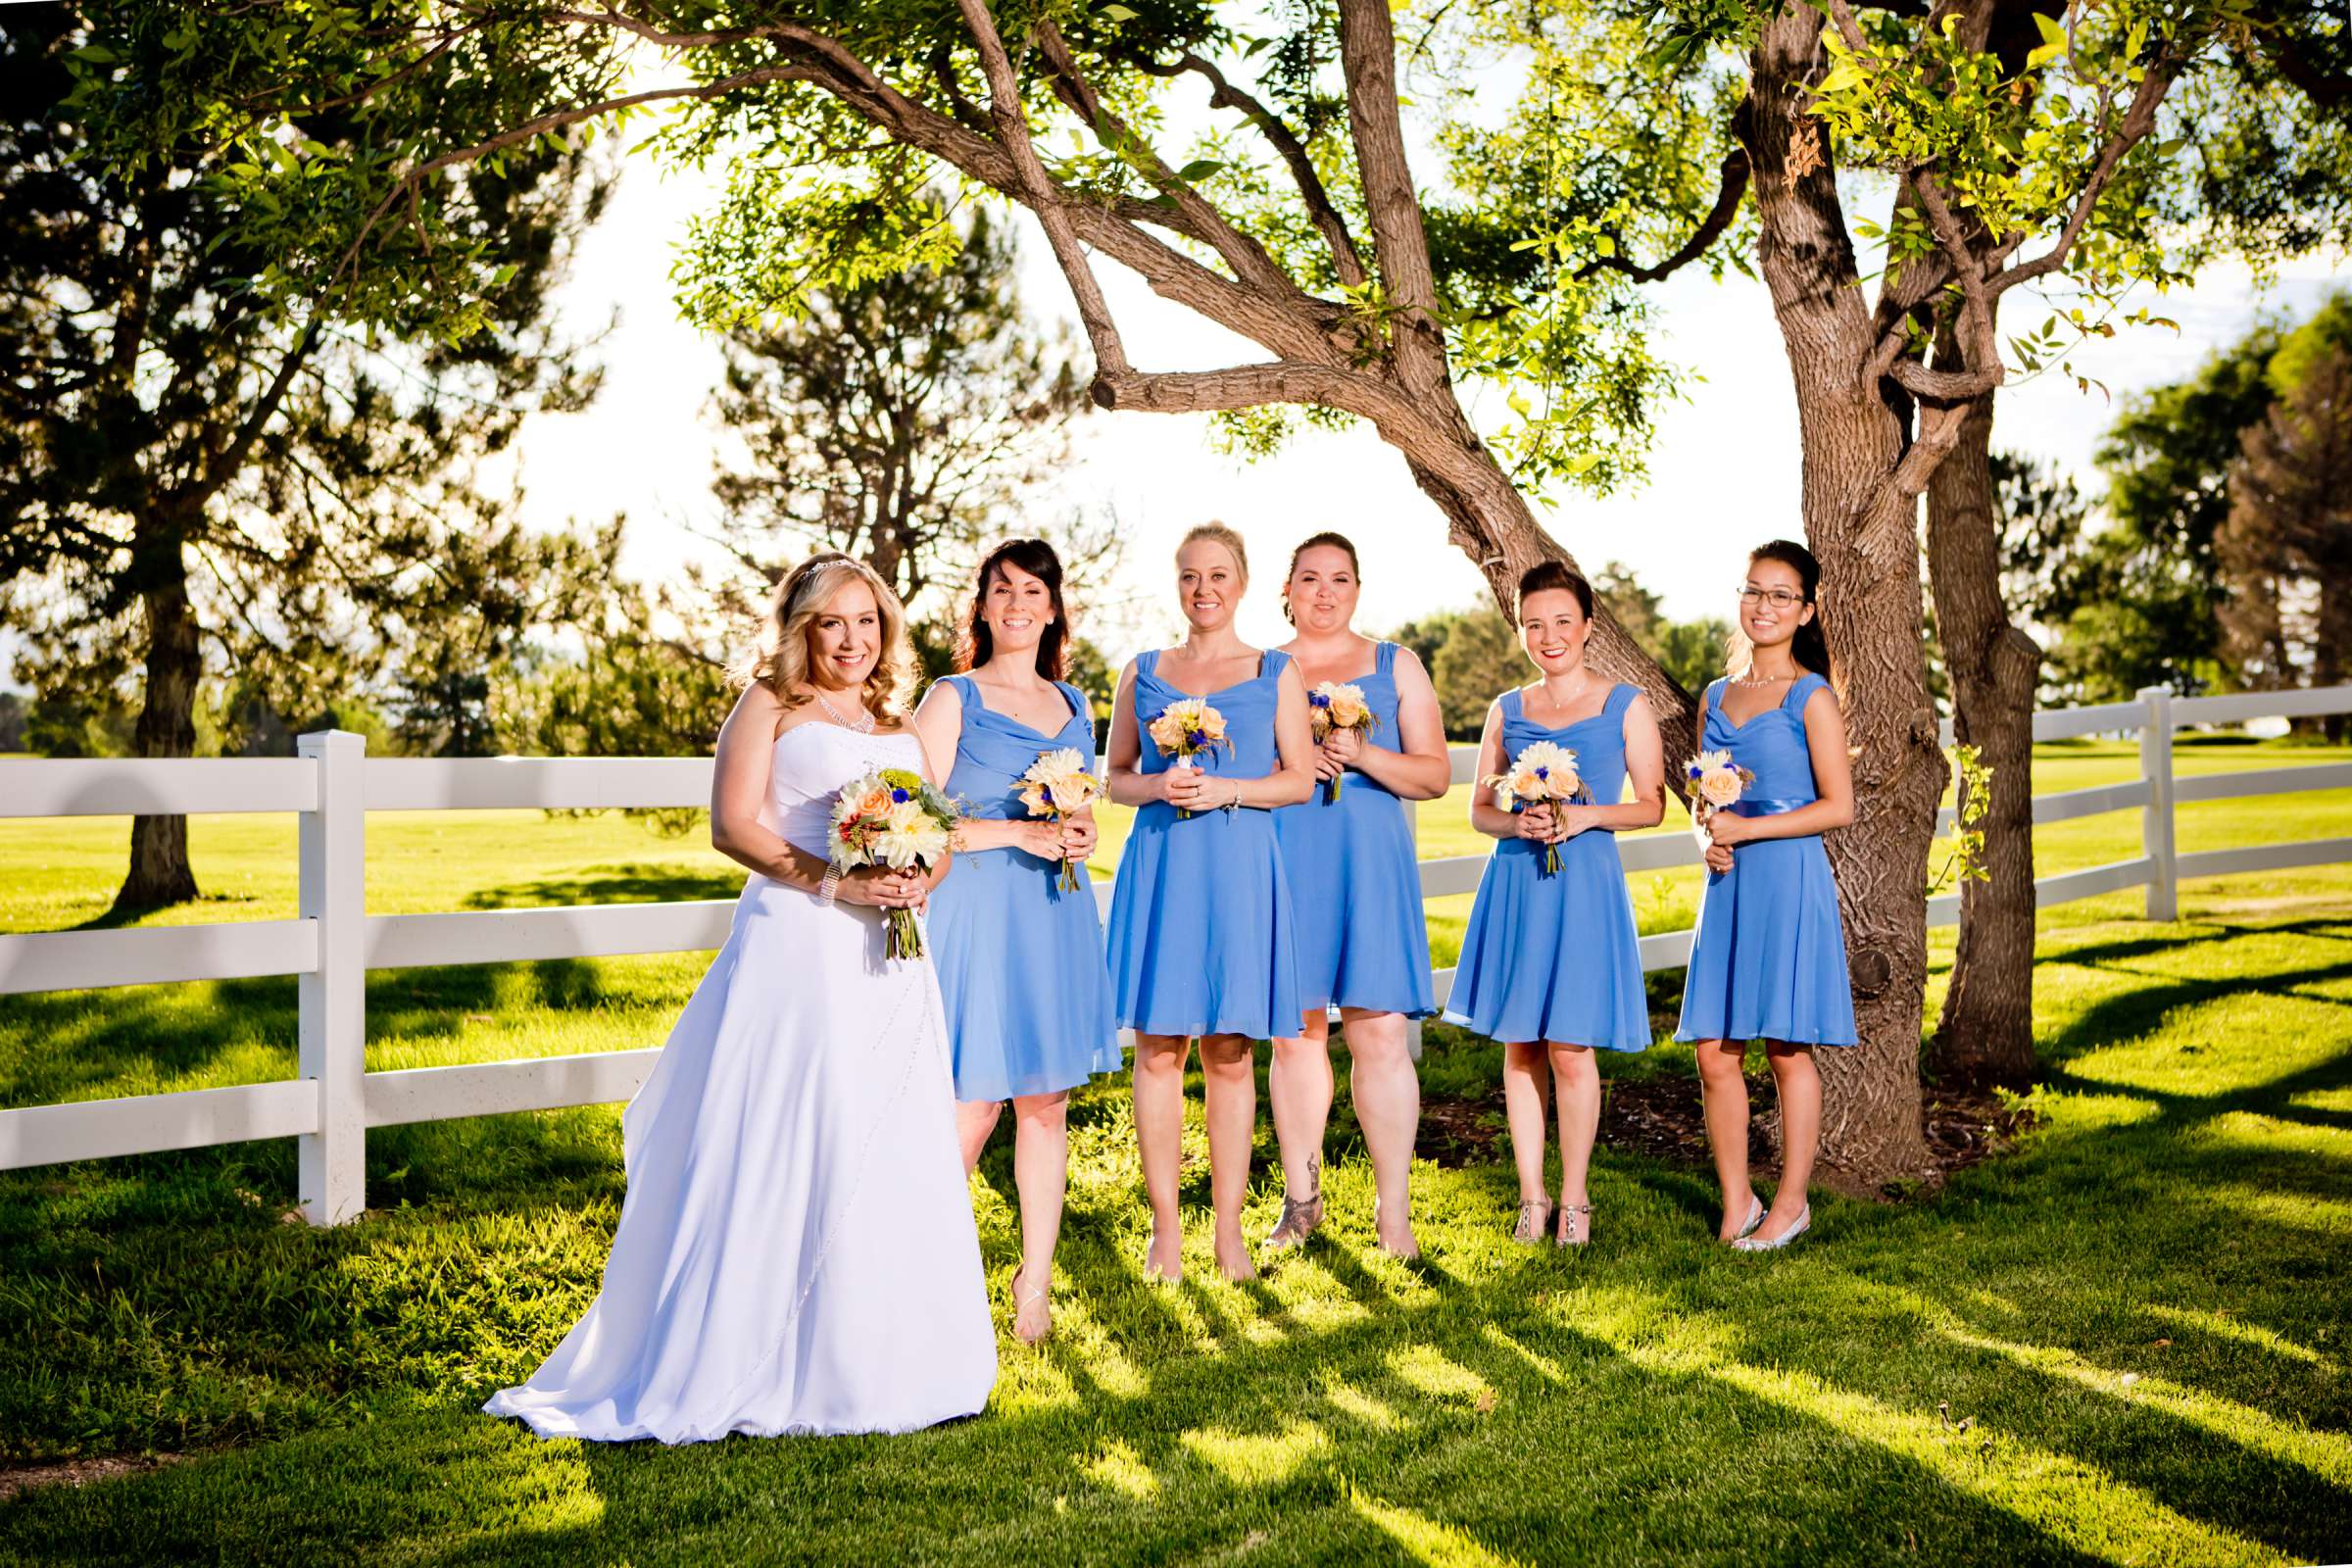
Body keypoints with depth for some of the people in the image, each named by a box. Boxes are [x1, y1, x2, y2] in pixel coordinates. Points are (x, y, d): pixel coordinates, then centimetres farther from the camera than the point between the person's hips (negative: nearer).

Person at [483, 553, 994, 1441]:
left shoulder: (897, 724, 20)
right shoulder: (769, 705, 3)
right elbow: (733, 824, -7)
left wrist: (920, 882, -4)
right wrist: (835, 882, -17)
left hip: (888, 957, 6)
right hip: (795, 946, -6)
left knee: (892, 1156, 7)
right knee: (775, 1152, -6)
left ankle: (873, 1363, 19)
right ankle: (746, 1367, 3)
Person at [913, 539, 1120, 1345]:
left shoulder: (1073, 704, 15)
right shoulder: (952, 699, -1)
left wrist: (1078, 835, 2)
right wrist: (1019, 832, -15)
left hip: (1056, 915, 5)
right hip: (976, 910, -5)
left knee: (1046, 1104, 6)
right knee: (972, 1108, -5)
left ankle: (1035, 1282, 15)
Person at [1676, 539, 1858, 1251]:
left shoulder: (1811, 698, -3)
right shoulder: (1715, 697, 13)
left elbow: (1838, 806, -8)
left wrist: (1746, 829, -14)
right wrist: (1709, 840, 0)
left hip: (1789, 880, -5)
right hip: (1729, 886, 5)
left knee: (1787, 1047, 1)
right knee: (1714, 1051, 2)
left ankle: (1791, 1203, 13)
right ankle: (1736, 1204, 13)